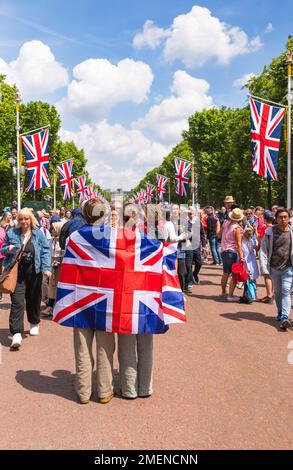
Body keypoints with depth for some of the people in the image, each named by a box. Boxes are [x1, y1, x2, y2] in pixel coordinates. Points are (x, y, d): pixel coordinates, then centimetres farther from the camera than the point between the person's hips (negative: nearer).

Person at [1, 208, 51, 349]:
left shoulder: (38, 234, 2)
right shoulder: (11, 233, 5)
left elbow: (45, 251, -1)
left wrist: (46, 268, -12)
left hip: (33, 271, 1)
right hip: (16, 271, 0)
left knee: (33, 299, 15)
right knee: (17, 301, -9)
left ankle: (34, 323, 38)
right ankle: (16, 333, -11)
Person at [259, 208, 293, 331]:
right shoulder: (270, 232, -3)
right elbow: (263, 251, -2)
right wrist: (264, 268, -9)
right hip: (274, 268, 2)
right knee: (277, 292, 16)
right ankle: (280, 313, 35)